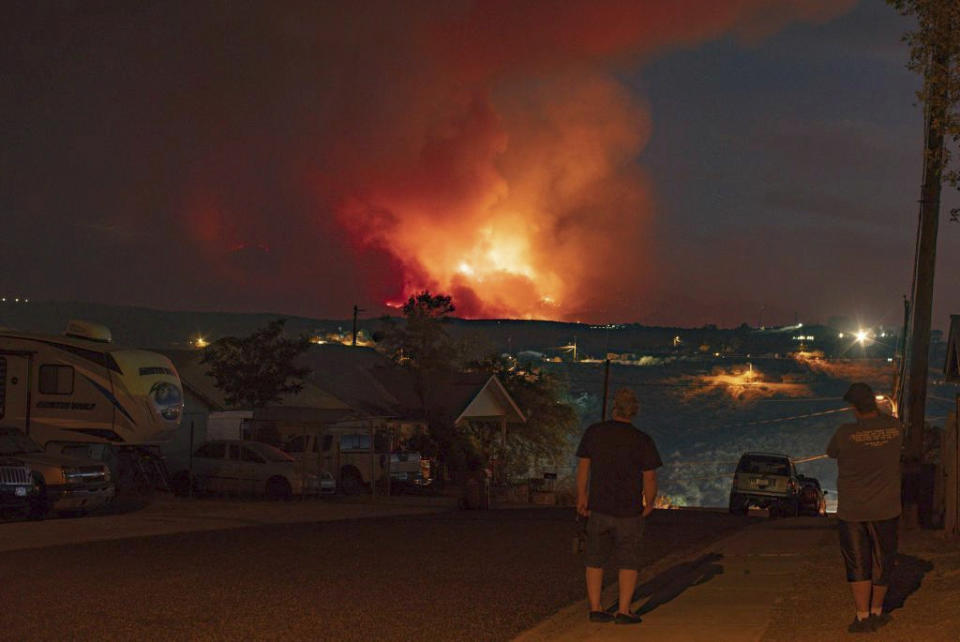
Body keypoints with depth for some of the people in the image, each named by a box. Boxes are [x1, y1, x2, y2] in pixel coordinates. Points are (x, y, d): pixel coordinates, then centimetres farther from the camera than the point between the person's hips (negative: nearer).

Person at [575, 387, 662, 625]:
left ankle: (595, 609, 12)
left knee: (595, 560, 12)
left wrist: (581, 497, 15)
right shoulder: (642, 441, -11)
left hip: (598, 508, 2)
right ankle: (623, 611, 2)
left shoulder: (593, 432, -4)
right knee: (628, 563, 7)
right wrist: (649, 504, 9)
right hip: (629, 511, -2)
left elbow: (583, 468, 3)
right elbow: (650, 478, -8)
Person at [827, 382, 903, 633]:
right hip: (885, 509, 2)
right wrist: (876, 411, 29)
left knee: (858, 565, 7)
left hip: (852, 511, -2)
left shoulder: (846, 433, -17)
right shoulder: (894, 427, -8)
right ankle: (876, 613, 27)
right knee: (882, 562, 17)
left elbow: (831, 452, 4)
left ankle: (863, 618, 6)